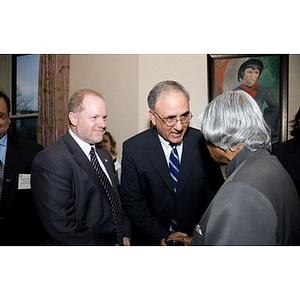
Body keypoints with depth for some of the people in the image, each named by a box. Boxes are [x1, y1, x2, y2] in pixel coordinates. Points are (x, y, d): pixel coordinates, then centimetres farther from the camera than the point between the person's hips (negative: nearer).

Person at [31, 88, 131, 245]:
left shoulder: (105, 155, 3)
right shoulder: (50, 161, -23)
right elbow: (61, 226, -27)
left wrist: (125, 235, -4)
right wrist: (109, 247, -20)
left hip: (117, 242, 7)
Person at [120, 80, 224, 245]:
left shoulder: (204, 143, -13)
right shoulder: (133, 148, -14)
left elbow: (214, 194, -8)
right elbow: (131, 201, -11)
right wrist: (162, 237, -18)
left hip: (197, 239, 1)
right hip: (151, 241, -1)